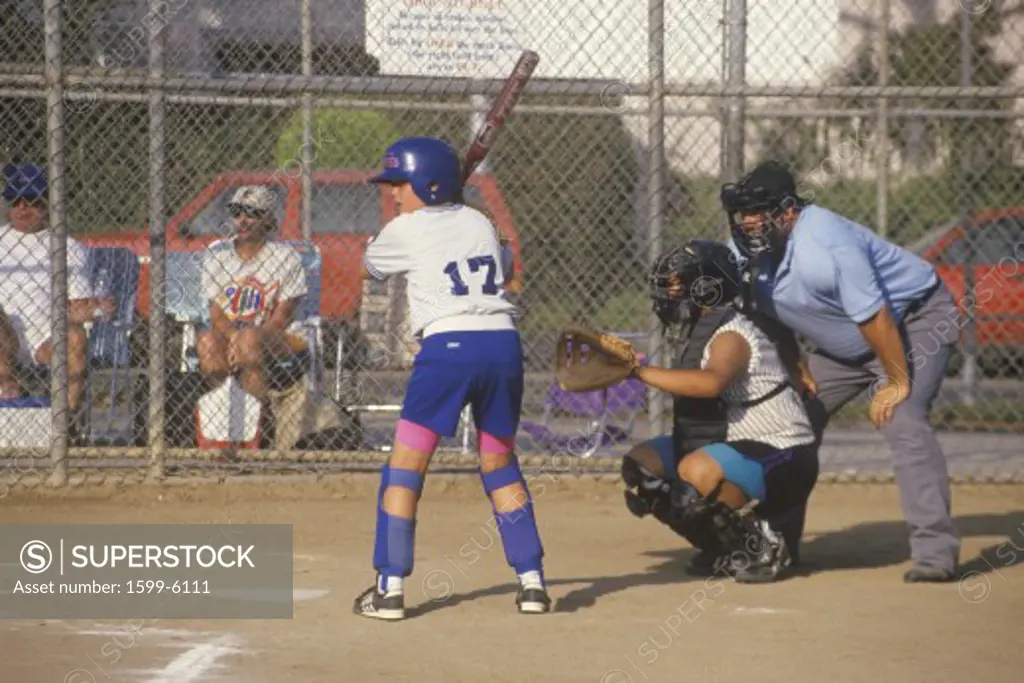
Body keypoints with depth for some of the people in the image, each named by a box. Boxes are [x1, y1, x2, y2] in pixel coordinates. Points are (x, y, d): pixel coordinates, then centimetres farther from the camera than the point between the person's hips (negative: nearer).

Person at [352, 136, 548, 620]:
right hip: (503, 344, 5)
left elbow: (367, 268, 24)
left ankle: (390, 588, -3)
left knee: (404, 467, 2)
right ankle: (531, 581, 12)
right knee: (500, 465, 18)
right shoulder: (480, 223, 18)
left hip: (447, 345, -5)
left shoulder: (403, 231, 4)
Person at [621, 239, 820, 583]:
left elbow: (711, 383, -41)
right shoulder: (700, 332, 10)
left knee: (697, 472, -36)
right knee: (641, 464, 6)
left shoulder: (731, 336, -20)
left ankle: (761, 542, -13)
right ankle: (719, 545, 13)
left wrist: (641, 371, -39)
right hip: (737, 449, 10)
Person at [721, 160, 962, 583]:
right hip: (842, 343, 9)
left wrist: (897, 382, -23)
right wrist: (795, 365, 5)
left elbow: (875, 319, -30)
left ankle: (935, 549, -28)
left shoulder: (826, 246, -35)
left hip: (916, 319, -9)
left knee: (901, 420, -27)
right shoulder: (746, 252, -10)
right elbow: (770, 310, 10)